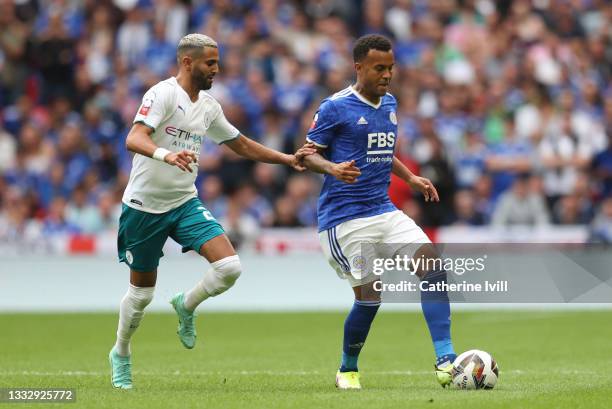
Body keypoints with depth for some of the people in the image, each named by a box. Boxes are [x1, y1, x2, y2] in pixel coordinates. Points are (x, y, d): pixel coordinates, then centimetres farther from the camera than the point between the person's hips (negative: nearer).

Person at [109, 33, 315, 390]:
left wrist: (288, 159, 11)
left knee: (230, 267, -15)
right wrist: (166, 155, -49)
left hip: (185, 203, 5)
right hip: (145, 204, -5)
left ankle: (186, 306, 14)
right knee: (142, 292, 6)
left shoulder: (209, 106, 7)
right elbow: (134, 139, -30)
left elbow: (241, 145, 20)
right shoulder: (163, 94, -15)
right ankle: (121, 354, 32)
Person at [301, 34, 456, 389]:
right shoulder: (335, 108, -8)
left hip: (384, 211, 6)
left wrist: (411, 178, 14)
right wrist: (333, 168, -23)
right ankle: (348, 370, 17)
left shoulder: (390, 104, 13)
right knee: (370, 294, -9)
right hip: (345, 218, -6)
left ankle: (446, 359, -15)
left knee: (431, 260, -13)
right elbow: (309, 154, -3)